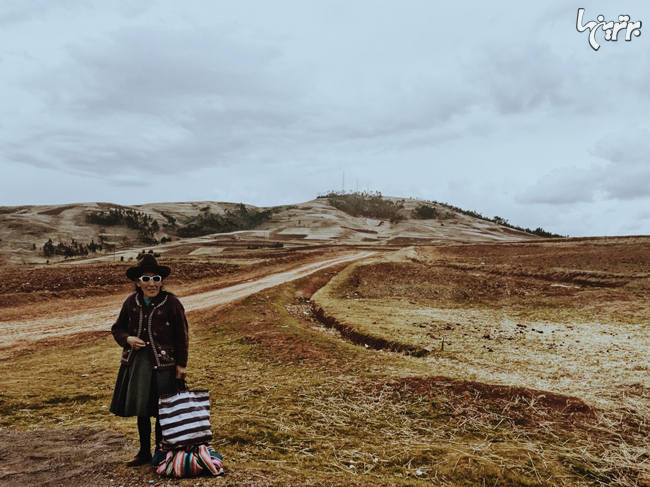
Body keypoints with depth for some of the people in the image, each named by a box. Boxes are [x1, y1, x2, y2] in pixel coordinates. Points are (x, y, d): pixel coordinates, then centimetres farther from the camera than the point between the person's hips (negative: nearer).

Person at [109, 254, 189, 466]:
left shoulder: (171, 303, -11)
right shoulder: (131, 302, 0)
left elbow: (181, 336, -6)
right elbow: (117, 328, 13)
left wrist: (181, 364, -7)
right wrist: (128, 339, -9)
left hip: (164, 365, -4)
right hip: (136, 363, 4)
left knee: (162, 412, 7)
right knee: (141, 410, 15)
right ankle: (144, 452, 33)